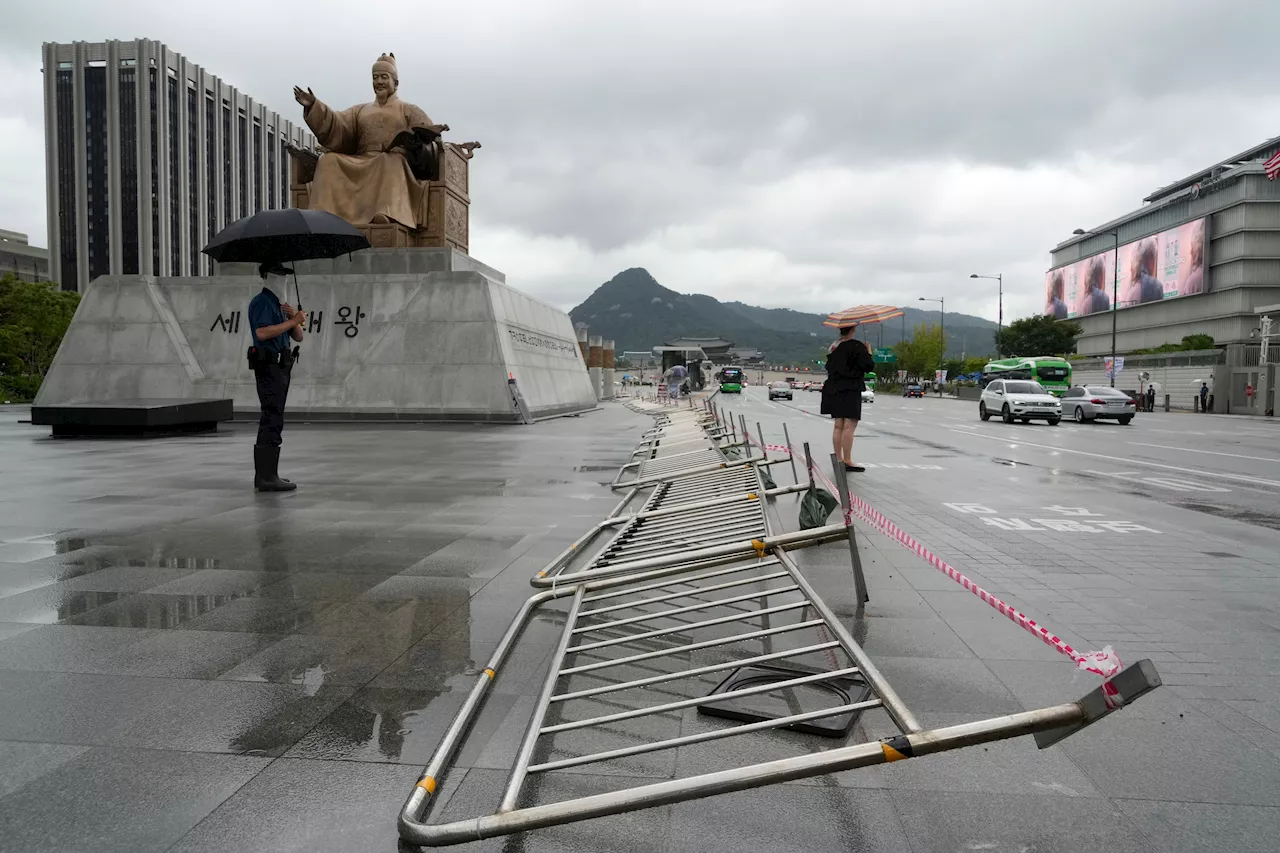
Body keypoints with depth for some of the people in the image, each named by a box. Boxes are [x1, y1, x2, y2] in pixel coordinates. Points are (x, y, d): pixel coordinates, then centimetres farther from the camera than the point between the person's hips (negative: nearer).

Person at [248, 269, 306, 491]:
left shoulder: (279, 304, 22)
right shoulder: (261, 302, -8)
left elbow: (298, 336, 14)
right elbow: (262, 332, -24)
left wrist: (294, 318, -3)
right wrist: (292, 321, -20)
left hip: (280, 366, 10)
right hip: (268, 366, -10)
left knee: (272, 420, 12)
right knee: (272, 420, -13)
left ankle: (264, 474, 18)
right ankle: (267, 477, -13)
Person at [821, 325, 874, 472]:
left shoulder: (833, 346, 9)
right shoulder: (857, 346, -12)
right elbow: (869, 367, -12)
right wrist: (869, 352, 4)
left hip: (834, 389, 7)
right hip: (851, 390, -7)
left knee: (838, 425, 10)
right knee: (849, 426, -7)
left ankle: (839, 459, 14)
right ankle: (847, 461, -8)